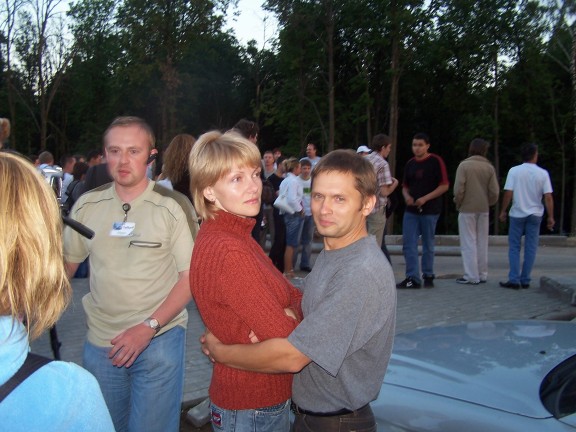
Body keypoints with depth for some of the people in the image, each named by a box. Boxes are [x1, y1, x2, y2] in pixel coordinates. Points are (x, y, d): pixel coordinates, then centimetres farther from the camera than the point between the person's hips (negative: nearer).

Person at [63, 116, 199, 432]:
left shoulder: (173, 206, -10)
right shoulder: (86, 205, 2)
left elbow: (191, 276, -9)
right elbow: (66, 263, 13)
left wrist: (148, 327, -18)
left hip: (159, 339, -4)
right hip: (100, 341, 4)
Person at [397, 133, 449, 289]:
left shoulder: (436, 161, -5)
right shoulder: (410, 164, 10)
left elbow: (444, 185, -8)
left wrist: (425, 198, -17)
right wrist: (407, 196, -4)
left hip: (430, 210, -4)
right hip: (411, 210, 4)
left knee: (428, 245, 7)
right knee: (408, 244, -2)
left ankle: (428, 276, 20)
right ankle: (412, 278, 2)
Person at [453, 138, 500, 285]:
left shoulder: (464, 165, -9)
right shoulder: (489, 167, 1)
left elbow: (458, 189, -13)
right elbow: (494, 192, -1)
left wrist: (458, 203, 3)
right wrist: (488, 203, 16)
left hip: (467, 209, -4)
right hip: (484, 210, 4)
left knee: (469, 243, 1)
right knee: (482, 243, 13)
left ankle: (472, 276, 0)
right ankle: (482, 275, 19)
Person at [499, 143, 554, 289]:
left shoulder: (514, 171, -7)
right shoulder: (543, 173, -3)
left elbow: (508, 193, -10)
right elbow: (548, 197, -5)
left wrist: (503, 211, 1)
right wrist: (550, 217, 1)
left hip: (517, 214, -1)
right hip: (535, 214, 1)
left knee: (514, 247, 6)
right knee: (530, 248, 8)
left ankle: (514, 279, -2)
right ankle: (525, 280, 10)